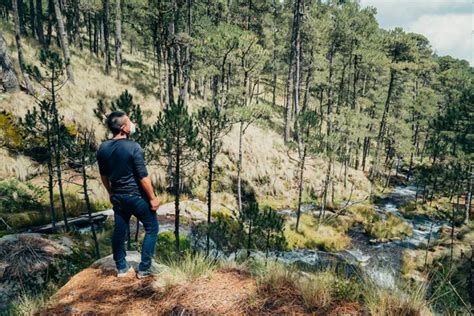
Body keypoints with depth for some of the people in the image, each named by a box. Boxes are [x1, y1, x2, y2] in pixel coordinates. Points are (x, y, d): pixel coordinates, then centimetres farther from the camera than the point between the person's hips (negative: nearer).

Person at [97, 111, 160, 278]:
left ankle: (121, 267, 30)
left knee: (119, 230, 17)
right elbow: (143, 176, -19)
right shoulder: (133, 147, -20)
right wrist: (152, 198, -10)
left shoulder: (102, 148, 0)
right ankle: (144, 269, 11)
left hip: (118, 196, 6)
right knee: (152, 228, 9)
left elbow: (103, 175, 11)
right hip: (136, 196, -6)